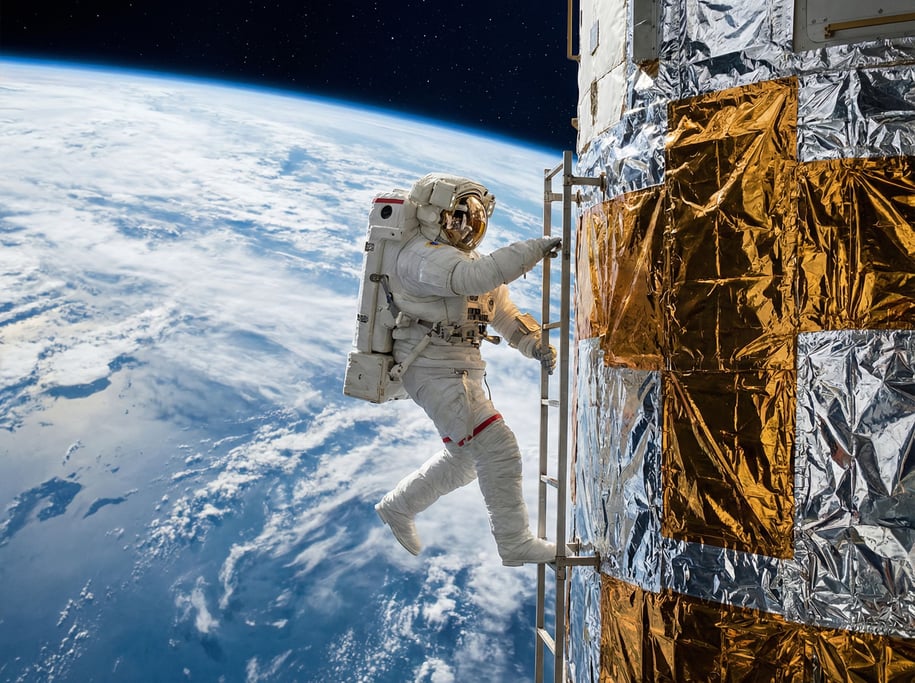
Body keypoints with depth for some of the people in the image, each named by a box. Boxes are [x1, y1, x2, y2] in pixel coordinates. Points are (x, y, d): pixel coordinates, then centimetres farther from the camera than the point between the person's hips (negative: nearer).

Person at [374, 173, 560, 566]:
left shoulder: (464, 259, 16)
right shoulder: (423, 256, -15)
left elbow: (504, 312, 15)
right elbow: (477, 276, -35)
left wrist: (536, 345, -2)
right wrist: (536, 249, -31)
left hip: (462, 371, 11)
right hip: (433, 369, -10)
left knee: (464, 459, 21)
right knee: (497, 449, -14)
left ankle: (396, 509, 37)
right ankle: (515, 544, -3)